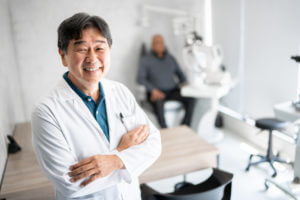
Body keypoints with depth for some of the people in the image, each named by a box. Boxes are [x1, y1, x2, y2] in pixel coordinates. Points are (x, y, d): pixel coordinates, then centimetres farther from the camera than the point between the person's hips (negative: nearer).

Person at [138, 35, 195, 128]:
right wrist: (153, 90, -21)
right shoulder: (145, 60, 6)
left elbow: (179, 73, 25)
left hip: (173, 90, 4)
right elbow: (140, 78, -6)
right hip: (157, 92, -4)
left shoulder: (170, 58, 19)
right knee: (158, 102, -38)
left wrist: (183, 82, 2)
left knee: (190, 98, -22)